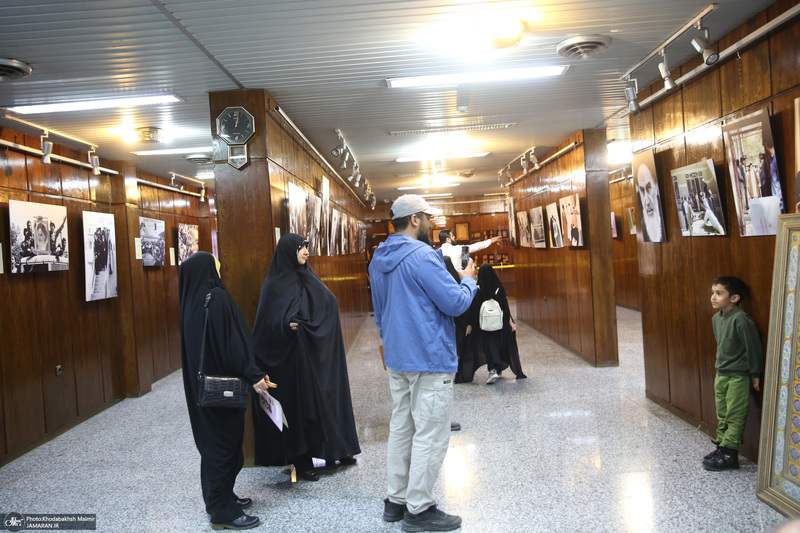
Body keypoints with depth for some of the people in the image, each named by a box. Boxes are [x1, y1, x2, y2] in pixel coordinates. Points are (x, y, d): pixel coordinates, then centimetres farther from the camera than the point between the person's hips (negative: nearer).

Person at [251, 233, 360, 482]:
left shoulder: (308, 277, 12)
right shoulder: (276, 284, -7)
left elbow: (330, 304, 10)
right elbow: (268, 321, -10)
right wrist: (287, 324, -31)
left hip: (320, 353, 6)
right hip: (294, 358, -6)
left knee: (327, 396, 11)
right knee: (300, 403, -1)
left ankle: (336, 449, 24)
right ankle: (301, 460, 10)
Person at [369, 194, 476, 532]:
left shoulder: (379, 259, 11)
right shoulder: (421, 256, -18)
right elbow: (456, 303, -17)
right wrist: (467, 279, 1)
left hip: (396, 358, 9)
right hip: (430, 359, -9)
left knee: (401, 428, 16)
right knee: (430, 434, 0)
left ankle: (396, 499, 26)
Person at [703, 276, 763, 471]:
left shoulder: (741, 320, -22)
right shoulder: (716, 318, 4)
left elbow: (753, 347, -16)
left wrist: (755, 374, -9)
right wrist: (720, 365, 19)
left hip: (738, 376, -8)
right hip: (721, 374, 8)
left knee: (735, 417, 1)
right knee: (722, 415, 16)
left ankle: (729, 454, 8)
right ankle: (721, 446, 26)